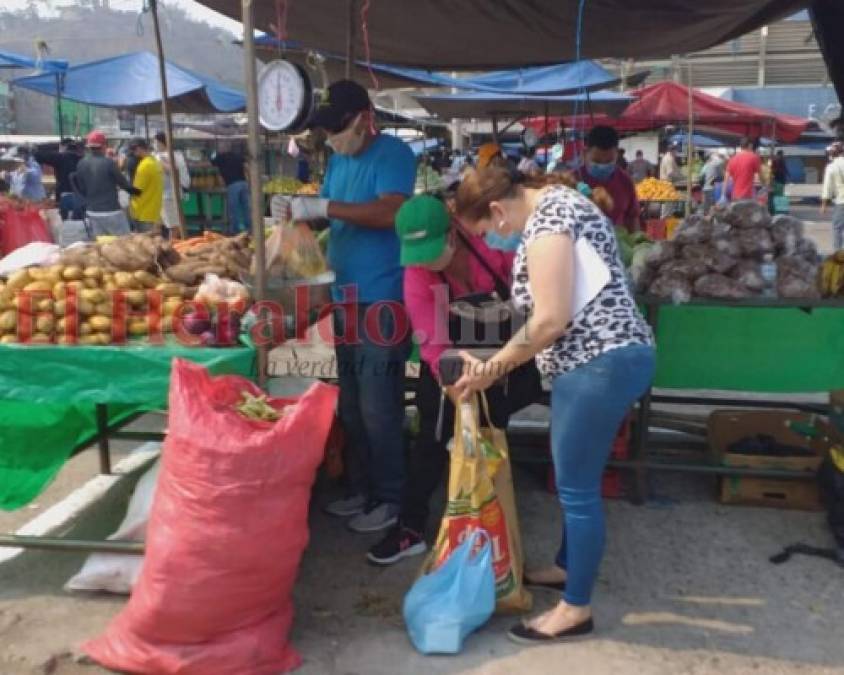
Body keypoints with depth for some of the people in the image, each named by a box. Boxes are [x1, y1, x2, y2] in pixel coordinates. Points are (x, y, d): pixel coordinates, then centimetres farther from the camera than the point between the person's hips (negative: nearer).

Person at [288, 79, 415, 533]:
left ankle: (391, 500, 13)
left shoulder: (393, 153, -10)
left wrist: (325, 207, -25)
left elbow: (390, 212, -25)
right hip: (347, 298, 9)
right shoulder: (338, 160, 14)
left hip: (383, 301, -9)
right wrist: (303, 213, -4)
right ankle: (362, 490, 29)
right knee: (351, 407, 15)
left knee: (379, 410, -2)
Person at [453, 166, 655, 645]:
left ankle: (576, 609, 17)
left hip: (600, 365, -11)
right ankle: (568, 566, 41)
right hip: (605, 360, 11)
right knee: (574, 475, 22)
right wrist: (503, 361, 11)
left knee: (577, 486, 2)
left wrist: (494, 368, -11)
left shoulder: (545, 219, -16)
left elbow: (551, 319, -21)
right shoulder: (556, 202, 16)